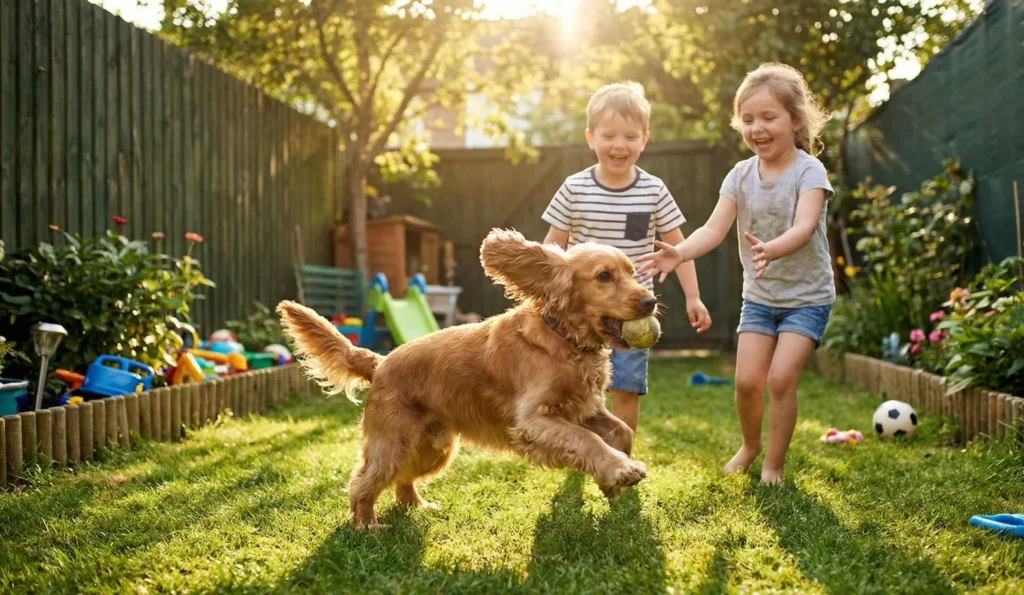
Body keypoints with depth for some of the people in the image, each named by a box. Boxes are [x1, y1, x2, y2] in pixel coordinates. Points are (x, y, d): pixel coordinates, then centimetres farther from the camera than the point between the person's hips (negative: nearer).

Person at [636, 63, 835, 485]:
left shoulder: (809, 171, -14)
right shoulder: (741, 175, -2)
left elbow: (804, 227, -31)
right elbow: (714, 229, -12)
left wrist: (771, 250, -52)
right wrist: (678, 253, -33)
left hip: (807, 296, -4)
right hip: (758, 296, 4)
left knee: (780, 377, -14)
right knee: (747, 379, -2)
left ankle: (773, 464, 5)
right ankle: (750, 444, 27)